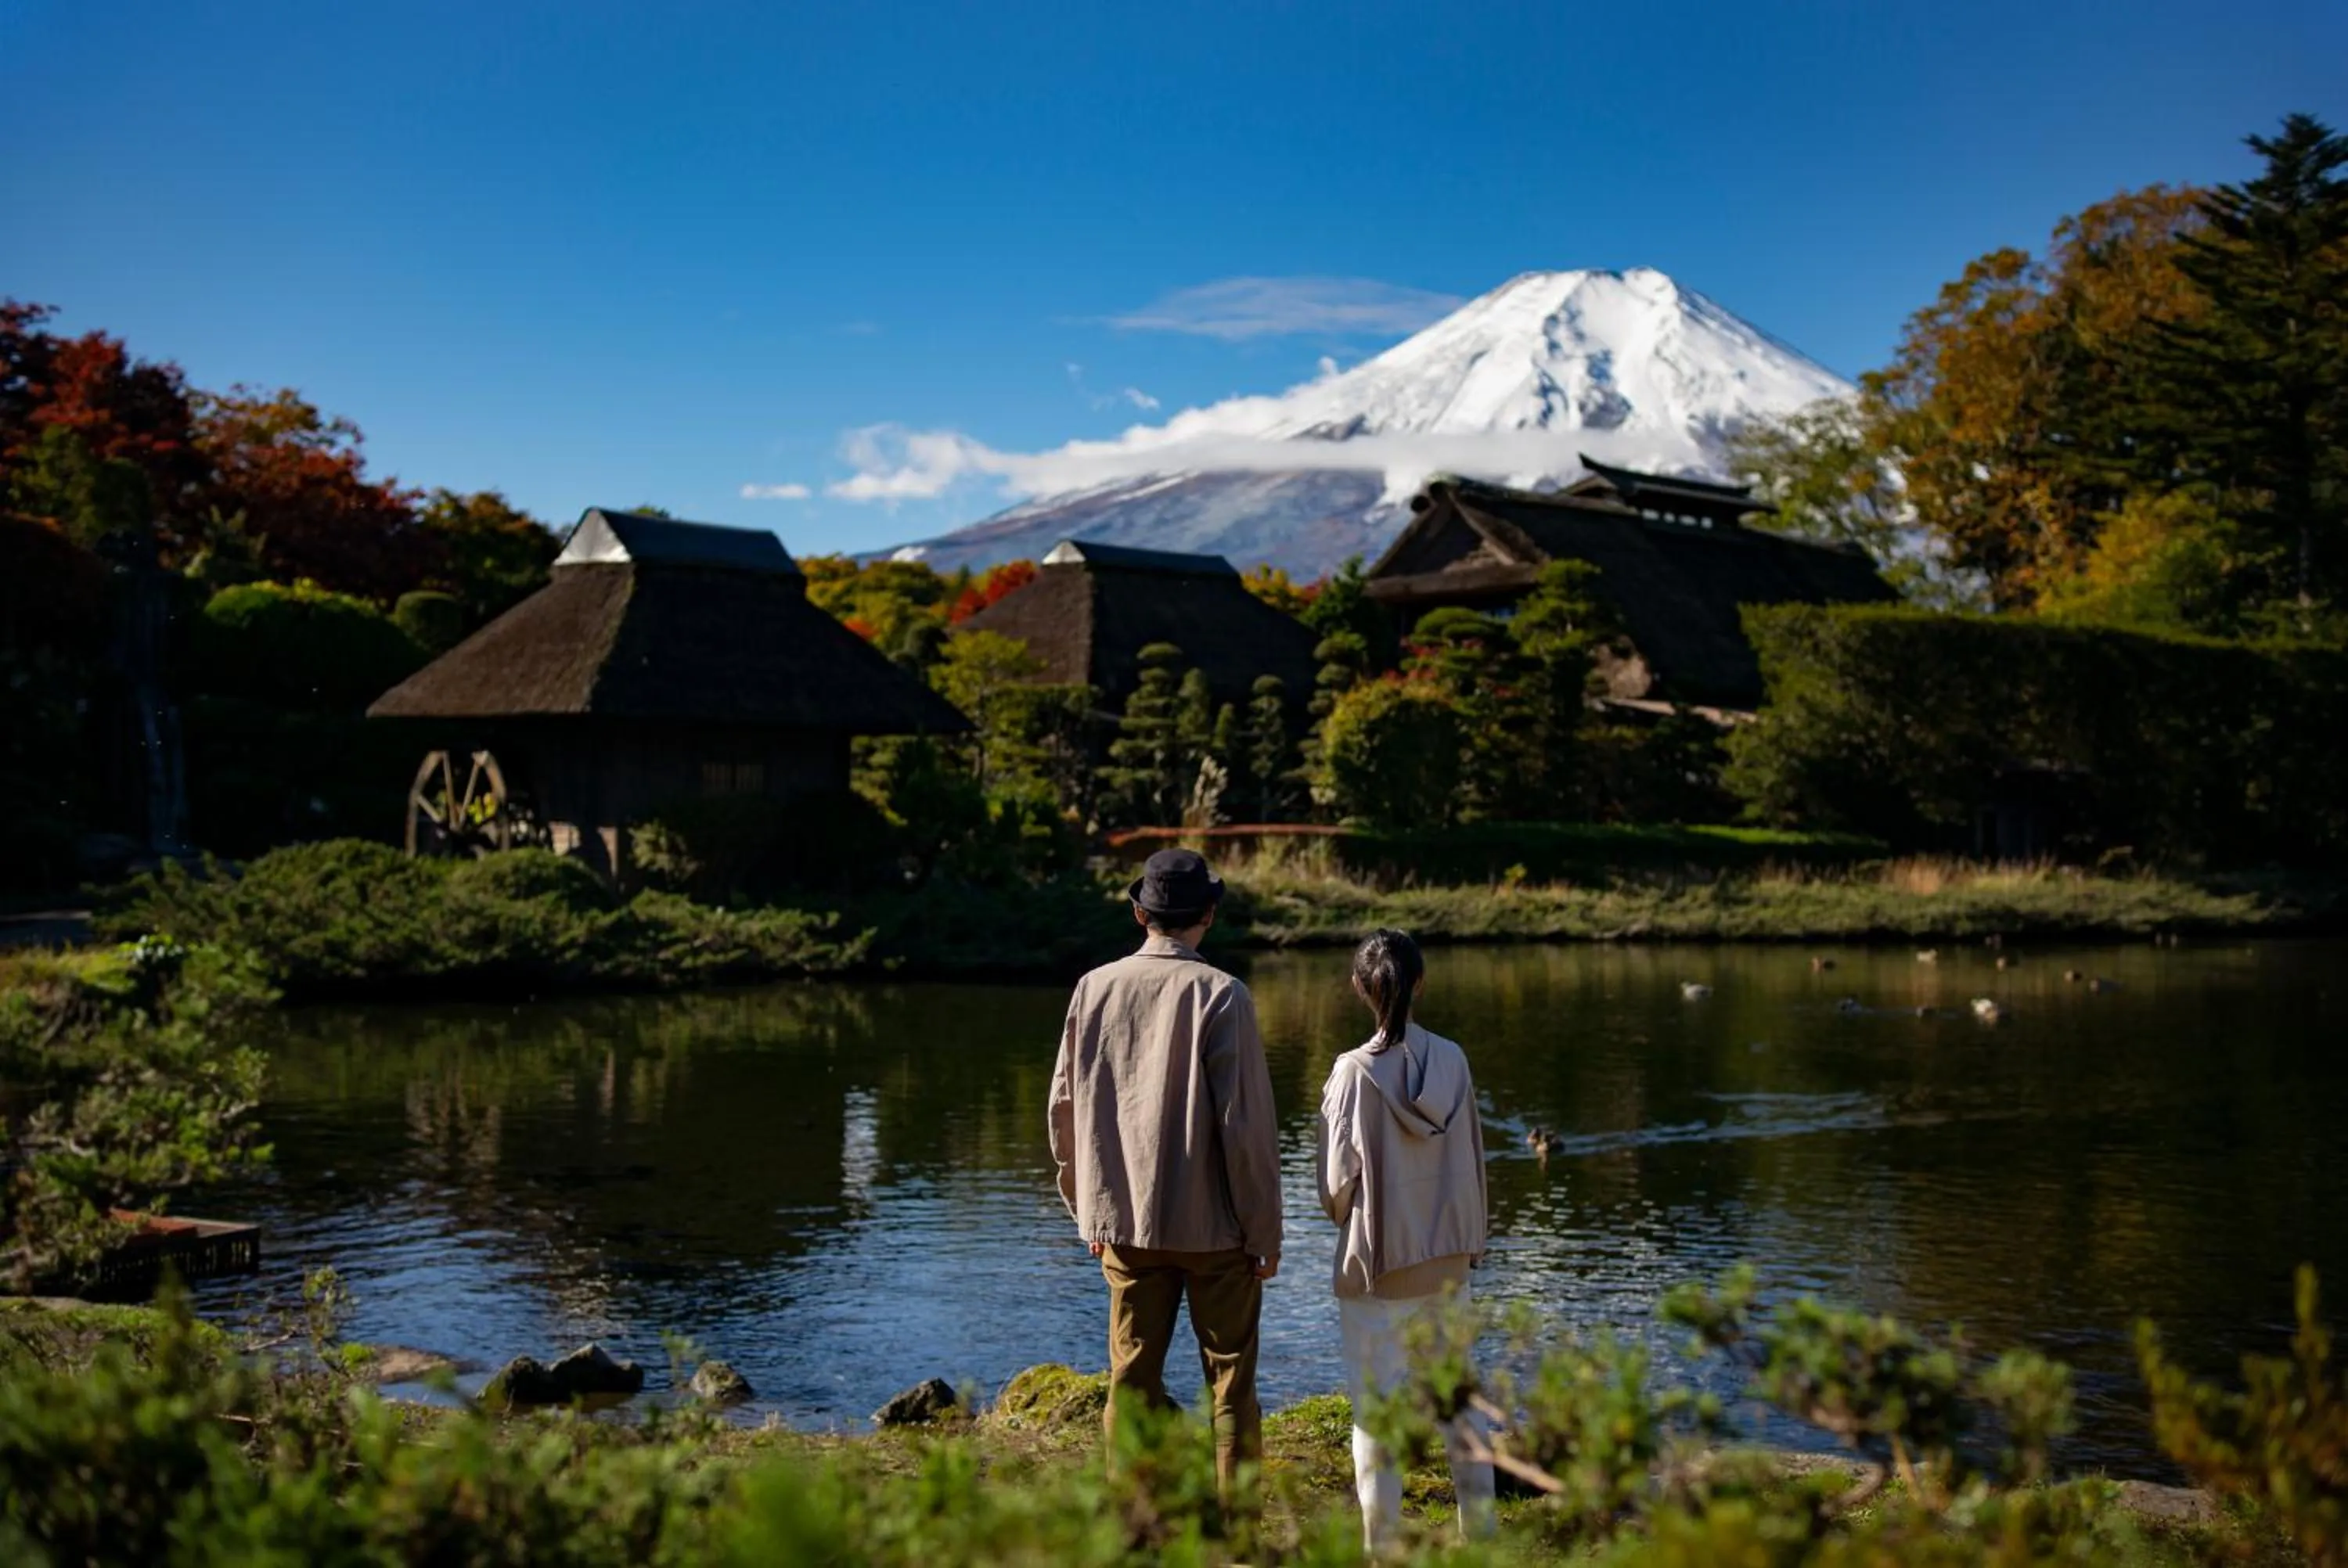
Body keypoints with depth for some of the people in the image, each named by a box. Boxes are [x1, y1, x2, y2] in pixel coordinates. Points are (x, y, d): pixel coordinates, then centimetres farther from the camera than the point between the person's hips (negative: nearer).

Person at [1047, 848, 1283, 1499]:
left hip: (1124, 1221, 4)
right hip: (1212, 1223, -4)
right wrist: (1264, 1230, -4)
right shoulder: (1221, 995, -13)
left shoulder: (1094, 989, 0)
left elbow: (1064, 1104, 7)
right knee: (1230, 1379, 7)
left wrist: (1089, 1209, 18)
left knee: (1133, 1378, 11)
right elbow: (1246, 1123, -14)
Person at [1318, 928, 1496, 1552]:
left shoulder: (1354, 1072, -16)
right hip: (1447, 1260, 4)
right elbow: (1473, 1162, 4)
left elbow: (1338, 1182, -11)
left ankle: (1382, 1544, 11)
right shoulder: (1452, 1061, -4)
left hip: (1376, 1266, -4)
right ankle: (1480, 1531, 24)